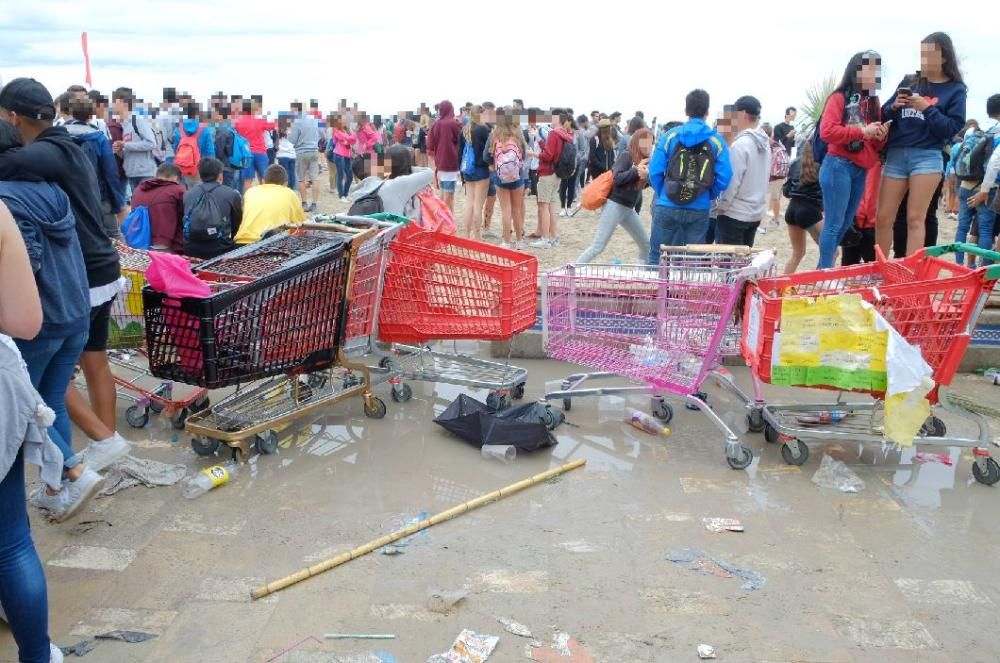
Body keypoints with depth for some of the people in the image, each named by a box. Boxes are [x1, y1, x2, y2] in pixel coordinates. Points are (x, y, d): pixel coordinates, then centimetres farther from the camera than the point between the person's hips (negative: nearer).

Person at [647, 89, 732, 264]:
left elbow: (655, 171, -6)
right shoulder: (717, 140, -2)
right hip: (699, 210, 1)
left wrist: (663, 194, 10)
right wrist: (708, 196, 9)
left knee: (657, 257, 9)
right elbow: (724, 178, -8)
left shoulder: (670, 136, -2)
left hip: (667, 207, 0)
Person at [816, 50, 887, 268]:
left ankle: (823, 269, 19)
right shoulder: (839, 97, -3)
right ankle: (825, 272, -3)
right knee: (834, 224, -8)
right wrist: (862, 131, -17)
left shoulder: (873, 101, 16)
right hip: (838, 166, -7)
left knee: (846, 224, 10)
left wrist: (881, 136, -1)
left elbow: (875, 146, 22)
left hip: (860, 170, 8)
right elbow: (827, 131, -17)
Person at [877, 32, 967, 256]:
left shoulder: (956, 90, 4)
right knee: (884, 218, 1)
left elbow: (953, 128, -5)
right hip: (895, 155, 3)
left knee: (915, 218, -7)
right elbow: (885, 116, 12)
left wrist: (926, 108, -13)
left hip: (927, 157, -3)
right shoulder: (909, 82, 12)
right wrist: (894, 106, -9)